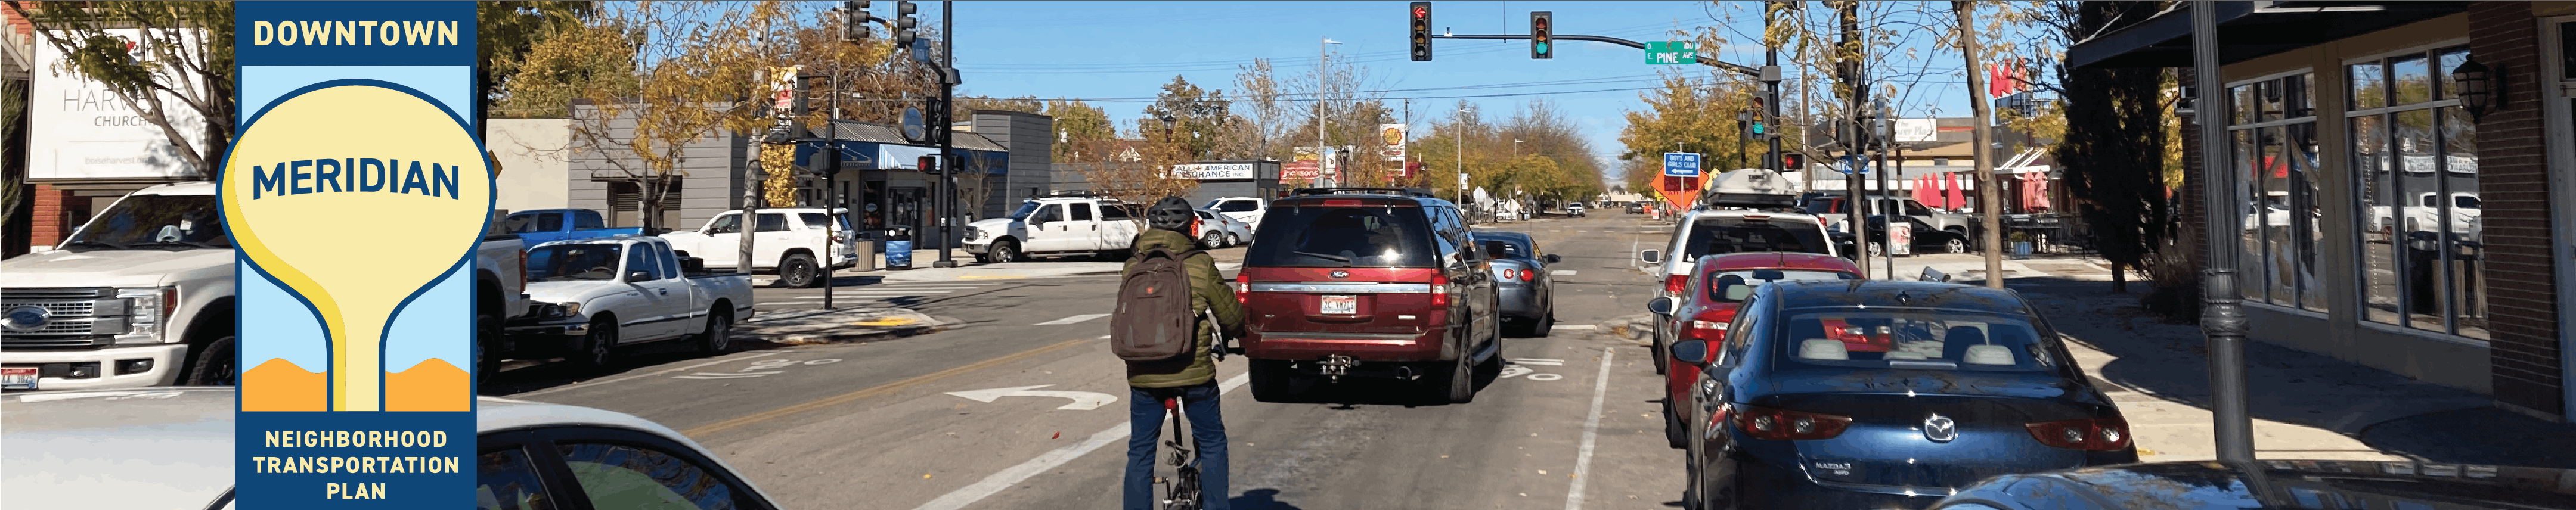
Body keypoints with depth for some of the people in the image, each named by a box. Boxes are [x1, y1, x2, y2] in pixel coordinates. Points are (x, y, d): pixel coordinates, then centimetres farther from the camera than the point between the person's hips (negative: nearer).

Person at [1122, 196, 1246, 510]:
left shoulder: (1133, 267, 3)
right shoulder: (1200, 266, -6)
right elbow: (1232, 316, 3)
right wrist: (1235, 334, 25)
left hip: (1143, 375, 3)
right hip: (1193, 372, -2)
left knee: (1140, 451, 12)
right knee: (1212, 443, 14)